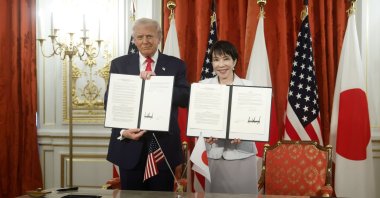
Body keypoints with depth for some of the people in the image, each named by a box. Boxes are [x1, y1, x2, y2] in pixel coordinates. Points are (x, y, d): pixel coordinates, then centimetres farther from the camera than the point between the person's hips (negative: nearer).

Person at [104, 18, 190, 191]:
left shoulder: (176, 65, 4)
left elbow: (185, 99, -7)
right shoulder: (119, 64, 6)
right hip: (130, 145, 1)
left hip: (164, 145, 0)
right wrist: (122, 130, -15)